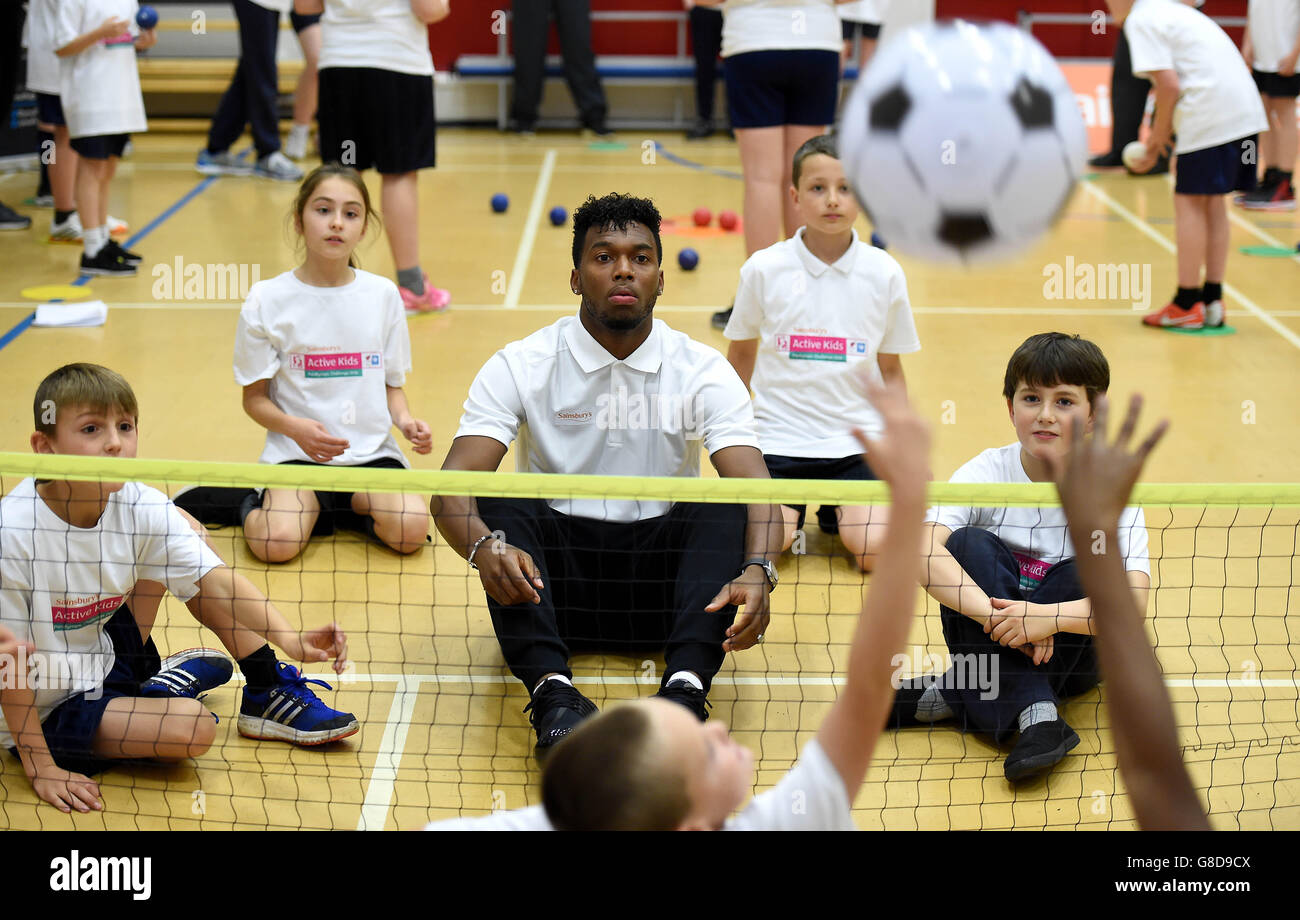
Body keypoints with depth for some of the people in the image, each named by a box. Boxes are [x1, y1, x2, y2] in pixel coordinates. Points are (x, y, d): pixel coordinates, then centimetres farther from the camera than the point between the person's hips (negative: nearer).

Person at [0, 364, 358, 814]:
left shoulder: (142, 510, -14)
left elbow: (216, 582, -21)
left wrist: (290, 638, -36)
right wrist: (41, 768, -20)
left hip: (102, 655, 6)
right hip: (46, 712, -6)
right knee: (194, 727, -26)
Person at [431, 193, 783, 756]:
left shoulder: (703, 372, -3)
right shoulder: (520, 367, -5)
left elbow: (757, 488, -16)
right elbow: (451, 488, -16)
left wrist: (758, 572, -38)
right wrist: (485, 547, -39)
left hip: (663, 574, 1)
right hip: (555, 574, 0)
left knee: (728, 504, -26)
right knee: (499, 505, -28)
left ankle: (686, 686, -45)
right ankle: (552, 690, -46)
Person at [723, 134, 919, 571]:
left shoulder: (884, 273, 0)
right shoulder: (763, 269, -3)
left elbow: (891, 370, 11)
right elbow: (741, 353, 12)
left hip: (857, 443, 1)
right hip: (778, 438, -1)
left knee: (876, 550, -19)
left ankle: (835, 516, 17)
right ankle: (791, 514, 15)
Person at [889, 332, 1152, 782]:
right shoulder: (986, 472, -10)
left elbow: (1132, 603, -25)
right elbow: (923, 549, -29)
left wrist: (1047, 617, -40)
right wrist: (992, 613, -42)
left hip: (1068, 651, 0)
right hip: (990, 642, 0)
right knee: (971, 543, -24)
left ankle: (955, 695, -22)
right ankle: (1034, 713, -30)